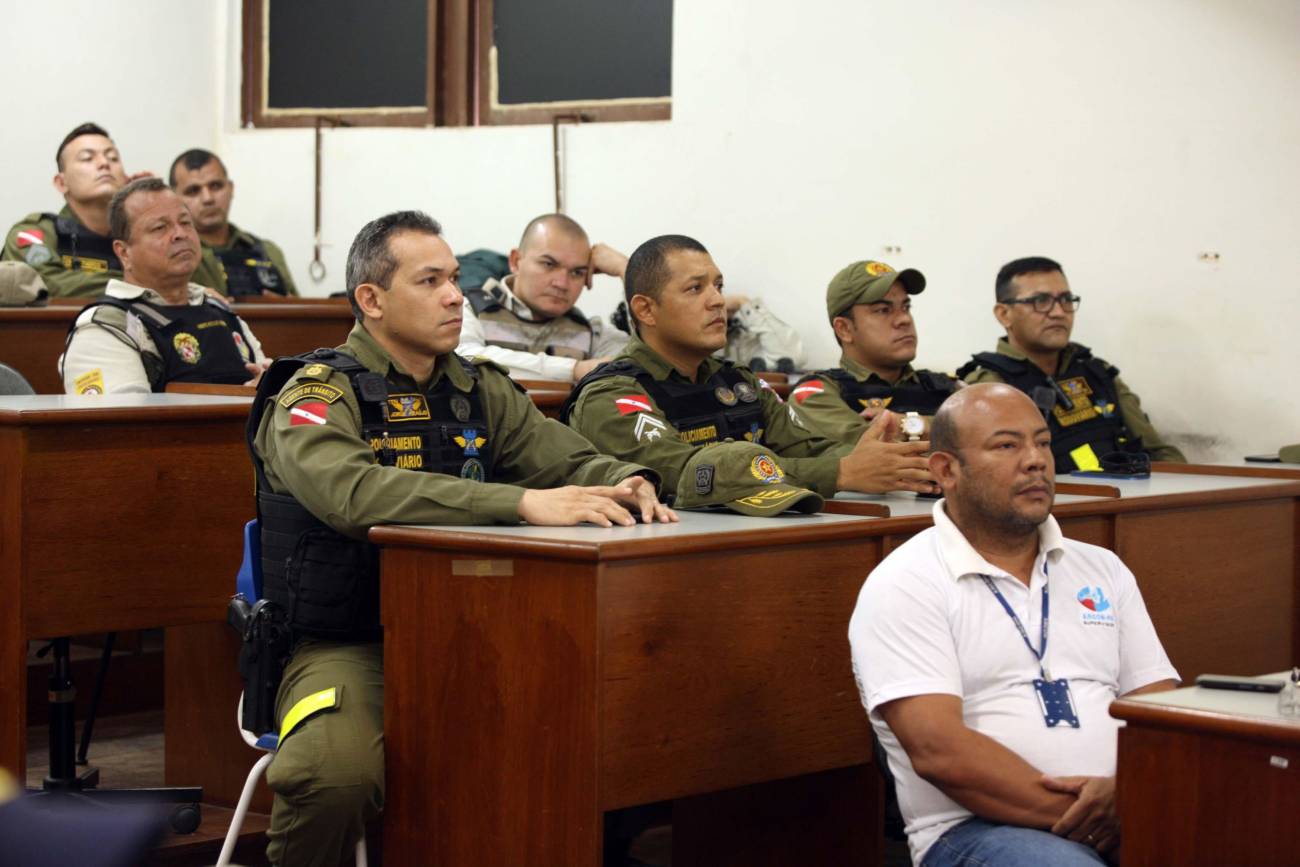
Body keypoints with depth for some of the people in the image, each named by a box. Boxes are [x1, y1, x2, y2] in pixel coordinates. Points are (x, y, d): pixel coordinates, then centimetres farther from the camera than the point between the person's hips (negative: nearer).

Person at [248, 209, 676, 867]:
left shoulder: (481, 391, 14)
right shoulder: (316, 394, -5)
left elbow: (571, 459, 9)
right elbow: (357, 494, -25)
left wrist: (623, 483, -17)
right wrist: (523, 502, -33)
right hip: (350, 645, -5)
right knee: (337, 771, -35)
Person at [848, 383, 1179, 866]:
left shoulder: (1102, 571, 20)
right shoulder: (903, 586, 1)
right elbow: (938, 749, -11)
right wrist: (1078, 814, -15)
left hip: (1123, 813, 5)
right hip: (977, 826, -5)